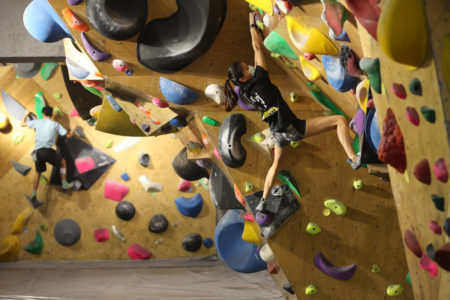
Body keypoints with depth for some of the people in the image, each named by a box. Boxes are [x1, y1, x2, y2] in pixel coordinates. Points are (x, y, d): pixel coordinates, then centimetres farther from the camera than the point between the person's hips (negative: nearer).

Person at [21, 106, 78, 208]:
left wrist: (26, 114, 44)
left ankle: (33, 197, 10)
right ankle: (65, 184, 23)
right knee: (63, 162, 22)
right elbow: (68, 135, 10)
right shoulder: (55, 124, 7)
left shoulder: (37, 122, 12)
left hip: (37, 151, 3)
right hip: (47, 150, -3)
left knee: (38, 173, 18)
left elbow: (23, 124, 25)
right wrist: (73, 129, 31)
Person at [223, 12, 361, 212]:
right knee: (340, 120, -6)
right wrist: (252, 25, 0)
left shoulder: (244, 91, 4)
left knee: (276, 164, 31)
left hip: (277, 132, 8)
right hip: (291, 128, -8)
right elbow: (257, 47, -10)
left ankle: (263, 201, 31)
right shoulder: (258, 81, -15)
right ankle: (354, 159, -18)